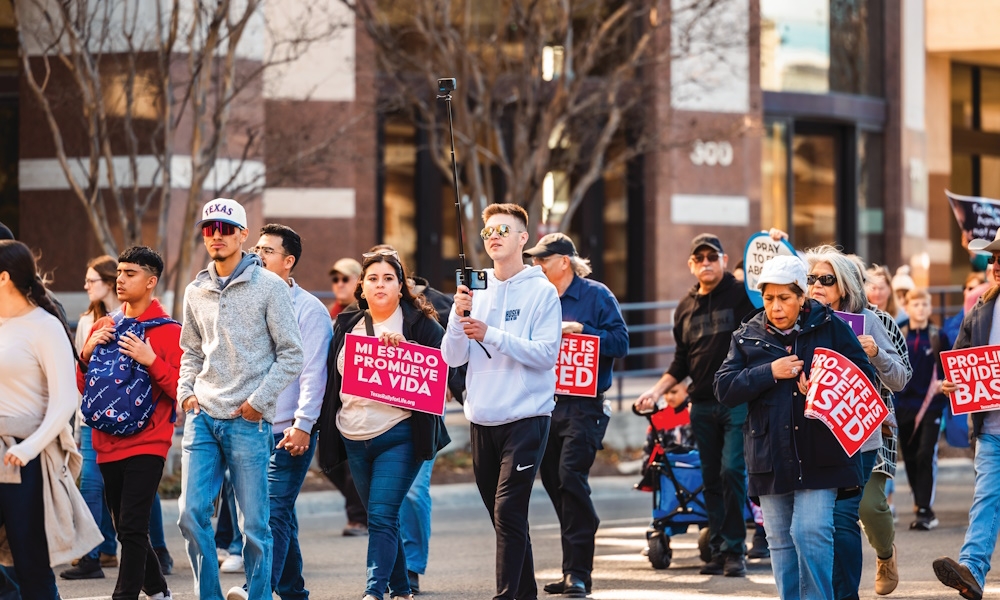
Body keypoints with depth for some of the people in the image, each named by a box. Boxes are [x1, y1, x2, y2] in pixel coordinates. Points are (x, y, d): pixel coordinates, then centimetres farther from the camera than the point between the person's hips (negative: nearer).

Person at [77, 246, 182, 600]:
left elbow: (182, 389, -11)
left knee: (132, 528, -12)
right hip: (108, 444, 6)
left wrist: (151, 360, -21)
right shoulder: (104, 328, 12)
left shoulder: (168, 332, -5)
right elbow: (83, 386, 16)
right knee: (126, 529, 13)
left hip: (146, 444, -6)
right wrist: (87, 352, -1)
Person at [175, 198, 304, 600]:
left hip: (248, 421, -4)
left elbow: (291, 355, -3)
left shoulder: (268, 287, -3)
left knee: (253, 522, -1)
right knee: (191, 512, -3)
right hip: (202, 417, 4)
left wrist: (258, 401, -9)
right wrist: (185, 392, 7)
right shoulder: (196, 292, 12)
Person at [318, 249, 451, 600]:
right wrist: (326, 429, 10)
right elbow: (331, 377, 17)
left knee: (381, 516, -15)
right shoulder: (347, 325, 12)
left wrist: (406, 347, -20)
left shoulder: (420, 323, -1)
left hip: (399, 436, -5)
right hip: (354, 437, 5)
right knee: (380, 518, 13)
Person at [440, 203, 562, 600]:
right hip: (482, 419, 5)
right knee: (501, 515, 11)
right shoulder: (476, 290, 9)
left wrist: (490, 335, -20)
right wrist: (459, 314, -12)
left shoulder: (542, 292, -4)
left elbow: (546, 354, -13)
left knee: (508, 512, -14)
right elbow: (452, 357, 5)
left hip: (526, 418, -5)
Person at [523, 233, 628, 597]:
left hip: (584, 406, -7)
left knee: (571, 478, -16)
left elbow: (621, 342, -9)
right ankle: (574, 570, 17)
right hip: (546, 403, 7)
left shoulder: (596, 295, -4)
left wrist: (581, 330, -18)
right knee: (554, 483, 8)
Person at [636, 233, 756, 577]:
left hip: (738, 401, -5)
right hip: (702, 405, 5)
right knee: (711, 480, 6)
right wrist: (657, 391, 12)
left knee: (732, 471, -13)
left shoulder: (742, 295, 0)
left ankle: (735, 551, -6)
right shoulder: (685, 309, 16)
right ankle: (718, 551, 11)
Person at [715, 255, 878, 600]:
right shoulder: (748, 337, 8)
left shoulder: (830, 328, 1)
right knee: (780, 541, 9)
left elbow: (865, 378, -1)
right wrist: (770, 372, -13)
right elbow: (725, 389, 0)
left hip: (818, 454, -3)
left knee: (811, 532, -13)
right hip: (771, 458, 3)